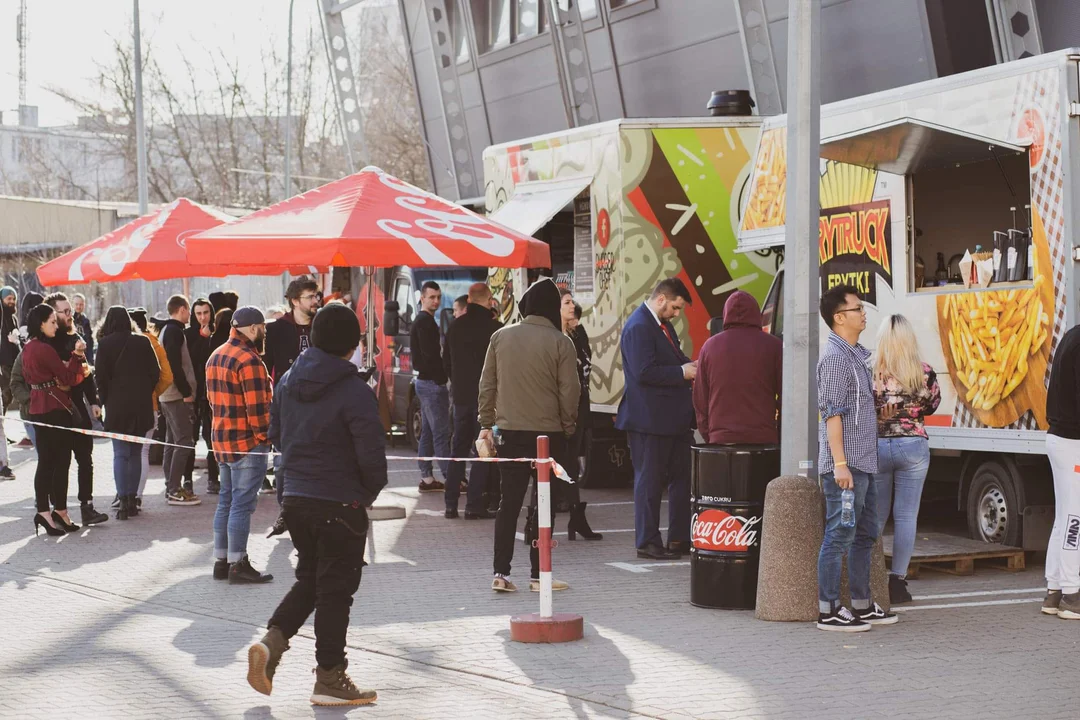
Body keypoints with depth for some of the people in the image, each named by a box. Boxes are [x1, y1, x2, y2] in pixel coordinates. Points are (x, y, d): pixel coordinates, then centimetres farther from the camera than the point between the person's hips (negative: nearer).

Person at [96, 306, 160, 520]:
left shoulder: (106, 345, -3)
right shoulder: (143, 342, 4)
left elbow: (101, 376, -6)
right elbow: (155, 372, 4)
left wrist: (106, 400, 5)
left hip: (117, 406, -3)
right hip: (141, 406, 3)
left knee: (120, 454, -2)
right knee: (135, 453, 11)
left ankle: (123, 500, -10)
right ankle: (132, 498, 11)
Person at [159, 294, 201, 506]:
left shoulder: (165, 330, 18)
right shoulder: (175, 331, -13)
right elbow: (175, 365, -21)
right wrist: (186, 392, -18)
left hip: (167, 395, 11)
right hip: (178, 395, -11)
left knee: (173, 442, 14)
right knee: (184, 443, -10)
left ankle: (171, 487, 17)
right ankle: (174, 490, -11)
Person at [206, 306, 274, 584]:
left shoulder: (216, 357, 13)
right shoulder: (249, 360, -17)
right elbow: (257, 406, -20)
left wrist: (225, 423, 15)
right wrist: (264, 435, -10)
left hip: (221, 439, 9)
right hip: (248, 442, -9)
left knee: (226, 501, 15)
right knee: (242, 504, -5)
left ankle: (221, 561, 19)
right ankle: (238, 565, -3)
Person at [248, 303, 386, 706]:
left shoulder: (289, 382, 5)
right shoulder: (354, 392, -17)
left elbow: (276, 434, 16)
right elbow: (372, 453, -18)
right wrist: (370, 492, 0)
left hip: (294, 496, 6)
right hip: (340, 503, -6)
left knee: (309, 577, 20)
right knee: (335, 587, 4)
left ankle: (273, 640, 0)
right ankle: (329, 679, 11)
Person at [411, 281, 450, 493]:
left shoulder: (421, 321, 18)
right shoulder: (425, 322, -14)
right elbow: (431, 356, -20)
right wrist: (443, 376, -15)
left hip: (425, 381, 11)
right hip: (433, 383, -11)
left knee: (427, 432, 12)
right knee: (441, 433, -10)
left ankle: (426, 478, 16)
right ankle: (451, 479, -11)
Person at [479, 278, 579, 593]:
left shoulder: (500, 337, 2)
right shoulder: (560, 342, -9)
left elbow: (487, 384, 6)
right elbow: (569, 391, -7)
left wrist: (486, 423, 14)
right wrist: (567, 427, 6)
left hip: (509, 431, 3)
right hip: (548, 433, -3)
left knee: (509, 501, 9)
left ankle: (501, 573, 6)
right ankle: (539, 575, 7)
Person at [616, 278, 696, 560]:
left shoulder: (663, 324, 14)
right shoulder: (638, 326, -16)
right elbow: (644, 372, -24)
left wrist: (689, 366, 5)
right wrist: (682, 372, -18)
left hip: (675, 417, 10)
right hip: (649, 419, -10)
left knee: (682, 478, 13)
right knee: (649, 481, 0)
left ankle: (679, 538, 21)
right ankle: (647, 542, 8)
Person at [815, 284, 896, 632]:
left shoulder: (855, 355, 17)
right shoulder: (835, 356, -13)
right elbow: (832, 413, -19)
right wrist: (840, 463, -23)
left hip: (862, 463, 10)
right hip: (845, 464, -10)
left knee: (865, 535, 15)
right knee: (839, 536, -6)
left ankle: (862, 606, 22)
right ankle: (828, 611, -2)